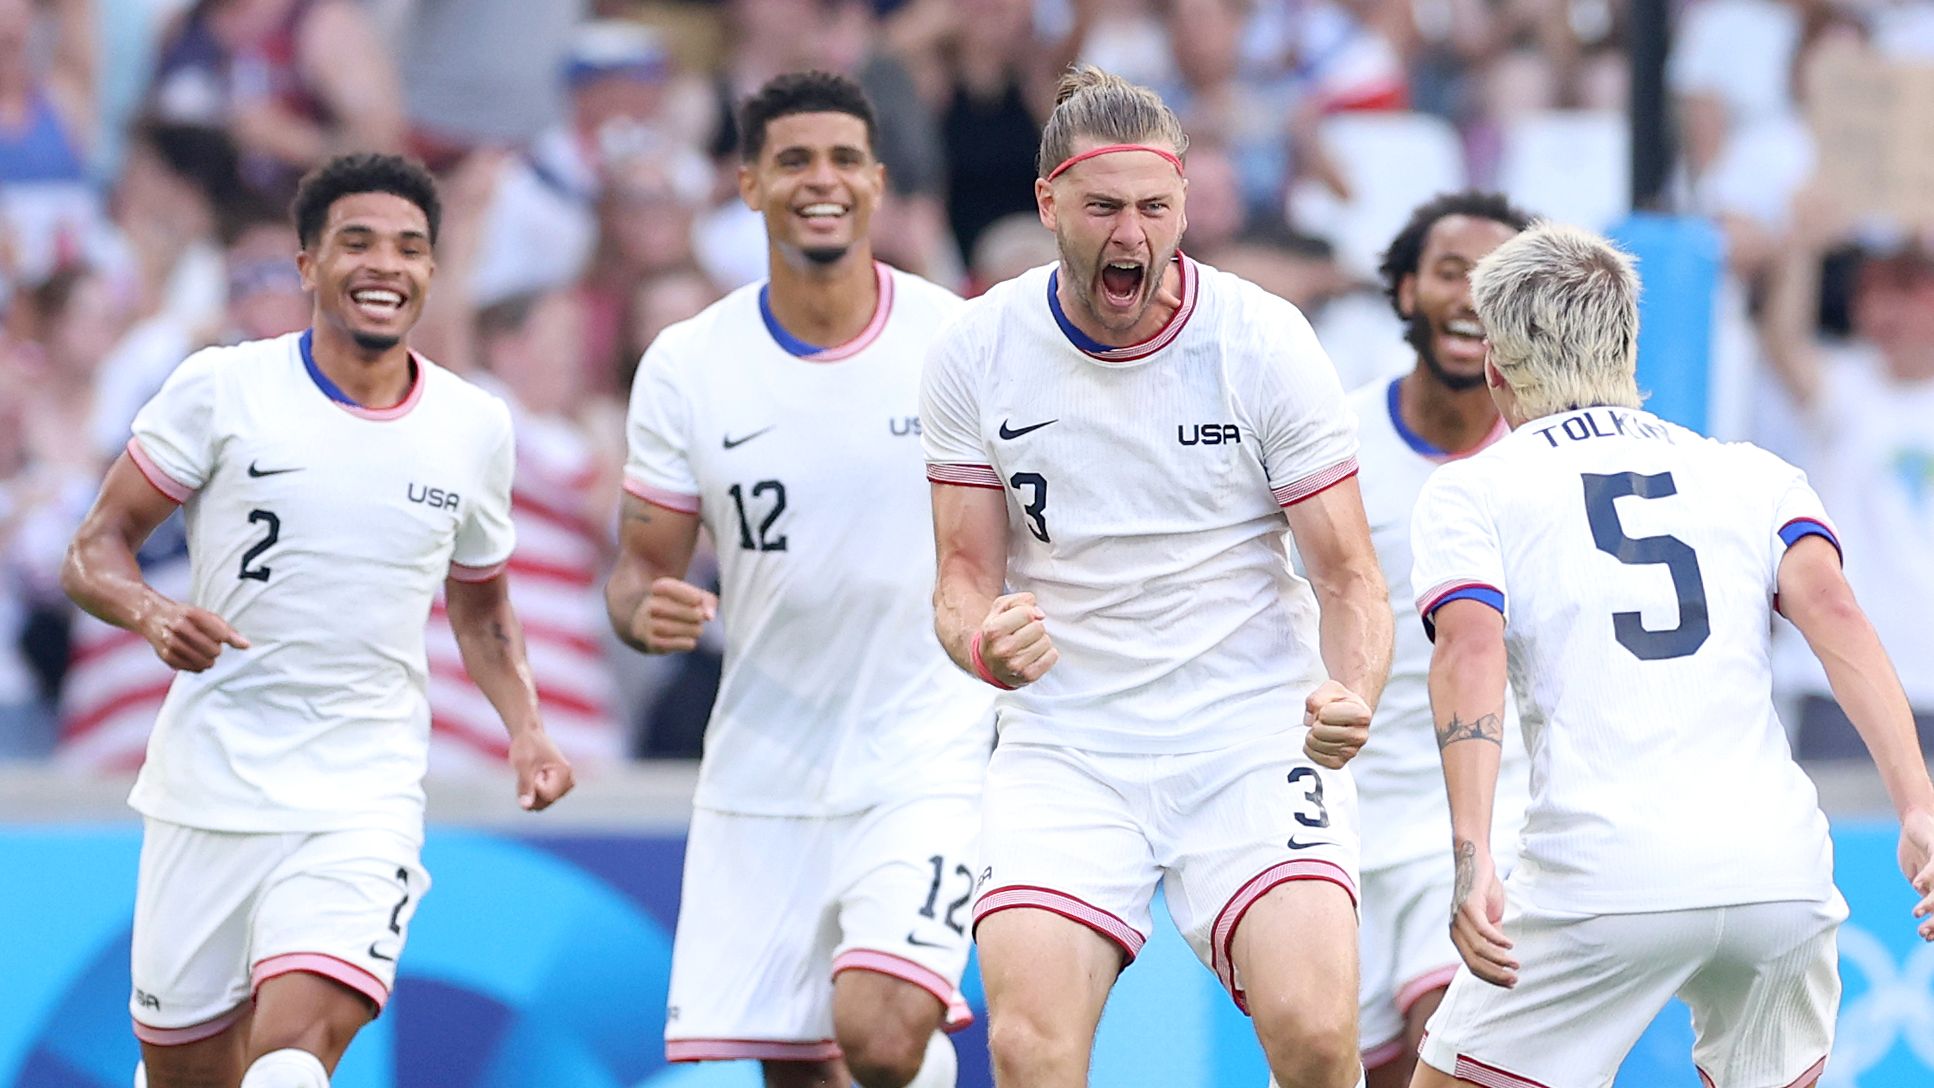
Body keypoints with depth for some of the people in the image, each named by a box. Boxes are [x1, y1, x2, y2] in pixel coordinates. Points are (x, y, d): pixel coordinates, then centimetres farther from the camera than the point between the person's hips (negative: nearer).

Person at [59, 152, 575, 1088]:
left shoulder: (474, 427, 6)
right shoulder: (221, 389, -3)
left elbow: (480, 606, 21)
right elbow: (94, 553, 0)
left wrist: (524, 727, 4)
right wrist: (153, 614, -21)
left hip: (364, 798, 1)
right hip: (207, 789, 0)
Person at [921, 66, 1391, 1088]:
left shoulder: (1264, 341, -6)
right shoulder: (974, 352, -2)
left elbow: (1347, 575, -2)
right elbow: (966, 574, 5)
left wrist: (1350, 695, -23)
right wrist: (982, 644, -19)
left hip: (1255, 736, -1)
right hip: (1065, 749, 1)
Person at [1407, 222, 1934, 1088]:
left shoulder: (1471, 491, 13)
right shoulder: (1752, 473, 19)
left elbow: (1471, 653, -6)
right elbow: (1832, 611, 1)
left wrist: (1473, 860, -16)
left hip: (1602, 878, -3)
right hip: (1781, 869, 3)